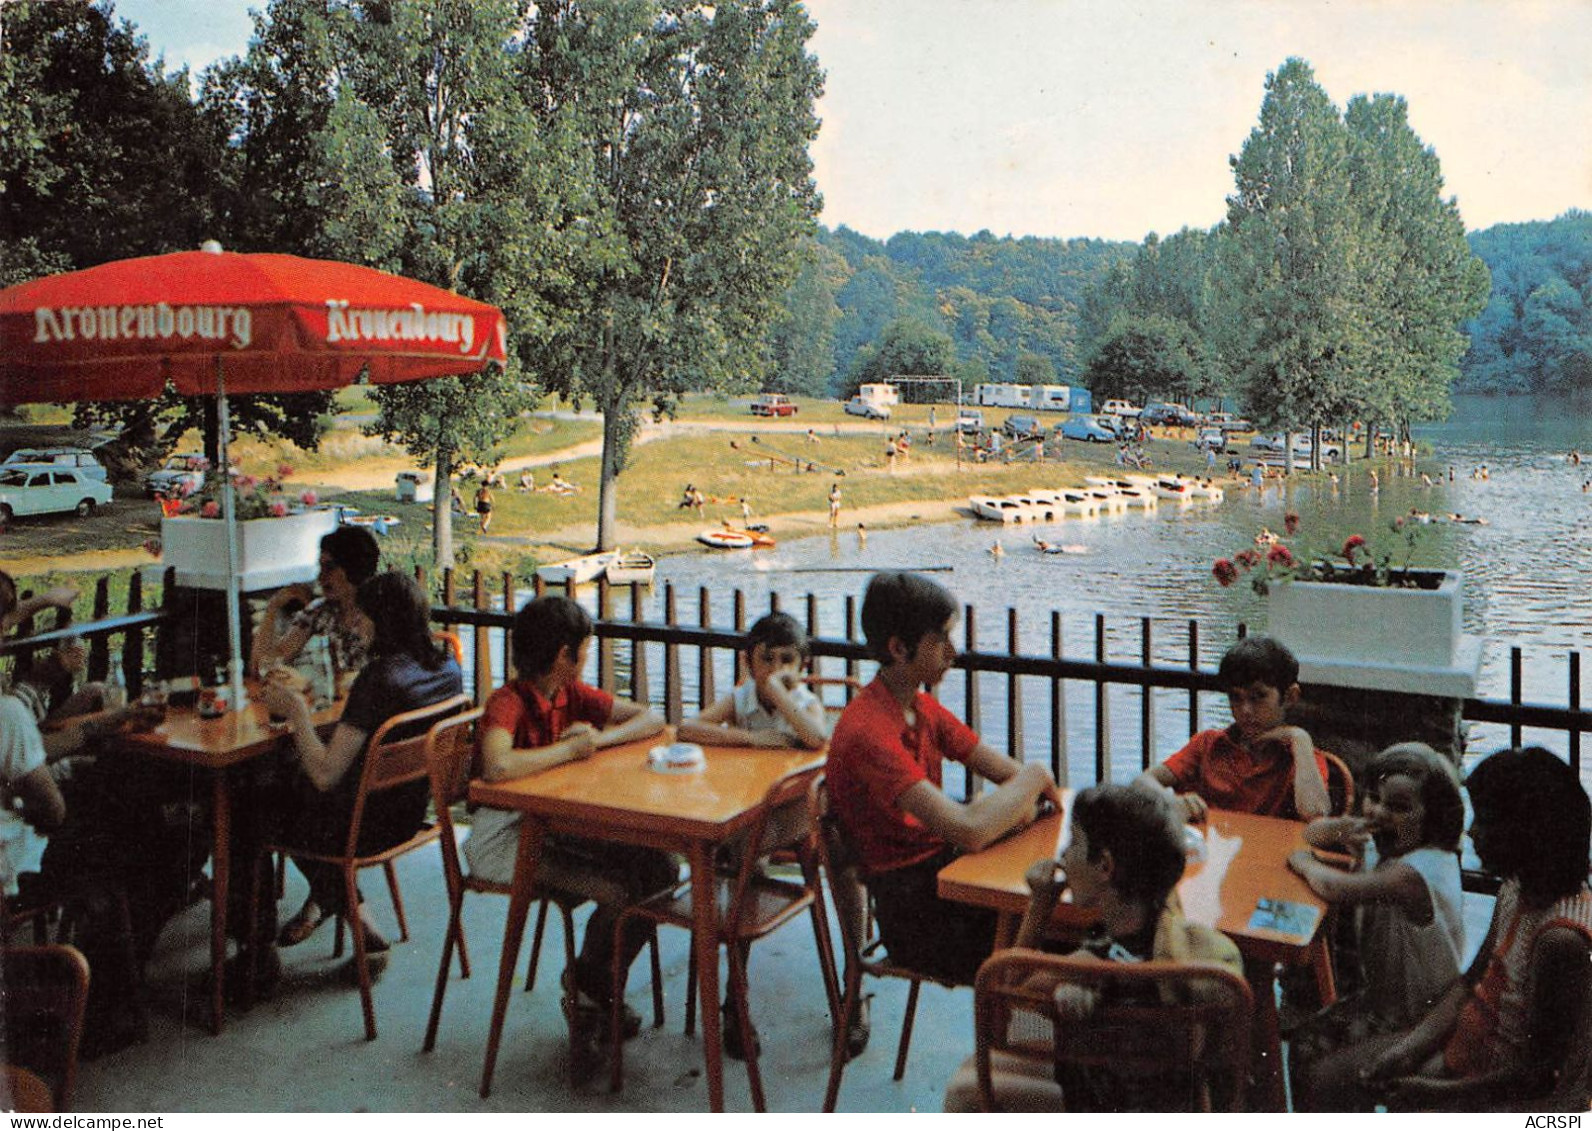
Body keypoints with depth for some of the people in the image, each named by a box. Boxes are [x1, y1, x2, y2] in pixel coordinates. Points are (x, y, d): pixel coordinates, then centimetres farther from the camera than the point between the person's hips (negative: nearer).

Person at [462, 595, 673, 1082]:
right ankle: (585, 993, 5)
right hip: (504, 839, -8)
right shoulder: (507, 704, -20)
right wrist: (573, 748, -26)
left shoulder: (572, 694, 3)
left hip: (557, 825, 8)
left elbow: (651, 720, 7)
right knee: (618, 891, -25)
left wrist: (599, 737, -13)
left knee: (660, 868, -11)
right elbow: (498, 767, -41)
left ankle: (592, 991, 7)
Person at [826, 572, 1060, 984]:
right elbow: (969, 831, -31)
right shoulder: (867, 733, -24)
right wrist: (1033, 777, -15)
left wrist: (1022, 796, -15)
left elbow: (1008, 772, 9)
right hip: (916, 921, -8)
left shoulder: (924, 709, 8)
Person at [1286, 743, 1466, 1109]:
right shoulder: (1382, 842, -1)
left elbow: (1339, 889, -39)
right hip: (1379, 992, 9)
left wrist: (1303, 861, -17)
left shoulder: (1419, 870, -30)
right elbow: (1312, 832, 10)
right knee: (1304, 1039, 6)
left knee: (1311, 1051, -12)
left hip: (1413, 1018, -9)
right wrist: (1340, 830, -15)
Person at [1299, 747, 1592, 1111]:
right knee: (1331, 1079, 8)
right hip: (1468, 1043, 9)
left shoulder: (1560, 940, -31)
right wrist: (1410, 1046, -3)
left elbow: (1541, 1072, -24)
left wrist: (1439, 1093, -18)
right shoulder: (1515, 890, -3)